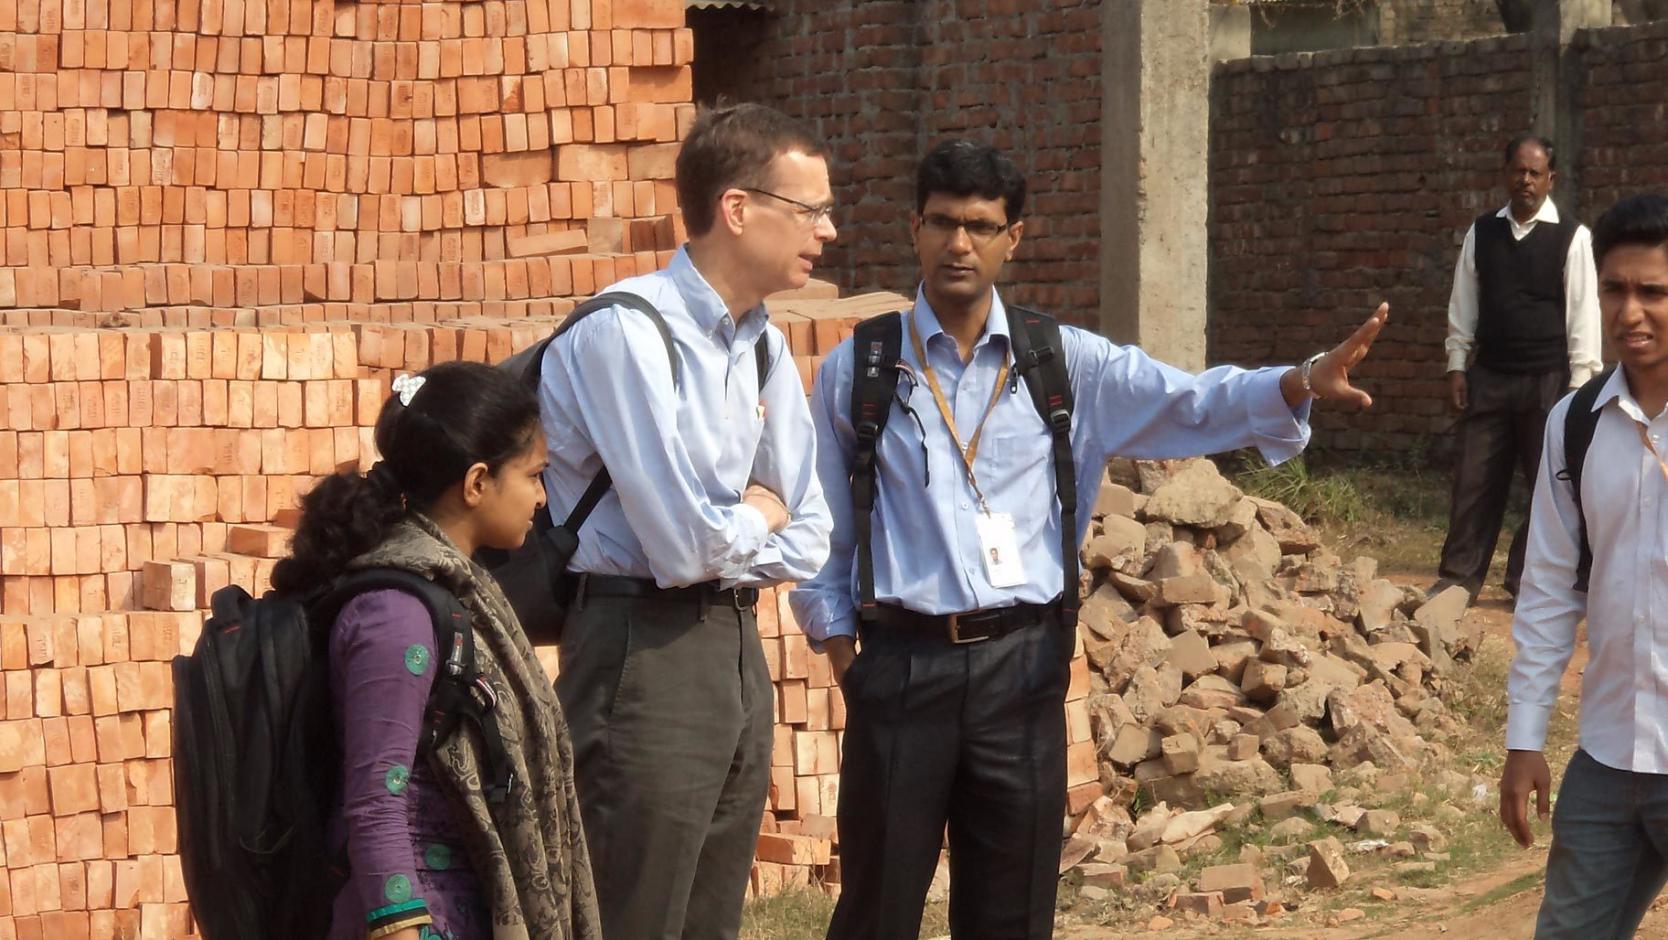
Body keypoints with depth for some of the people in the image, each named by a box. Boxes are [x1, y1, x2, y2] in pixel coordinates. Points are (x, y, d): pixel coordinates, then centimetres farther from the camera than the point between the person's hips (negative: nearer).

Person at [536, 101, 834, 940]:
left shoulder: (763, 346, 7)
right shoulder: (626, 333, -16)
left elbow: (805, 544, 10)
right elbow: (686, 545, -20)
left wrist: (721, 535, -6)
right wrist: (756, 518, -1)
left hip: (736, 648, 8)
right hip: (645, 653, -8)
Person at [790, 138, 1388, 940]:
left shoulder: (1069, 364, 3)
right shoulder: (855, 369, 0)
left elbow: (1189, 403, -9)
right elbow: (820, 520, 7)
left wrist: (1299, 385, -25)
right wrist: (833, 632, 1)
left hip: (1023, 662, 2)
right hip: (901, 661, -1)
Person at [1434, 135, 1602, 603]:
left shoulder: (1572, 238, -4)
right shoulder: (1482, 233, 6)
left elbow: (1583, 312, -4)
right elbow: (1464, 302, 9)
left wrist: (1580, 380, -7)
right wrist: (1457, 365, 4)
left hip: (1548, 380, -2)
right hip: (1489, 377, 2)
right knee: (1474, 478, 4)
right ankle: (1459, 576, 12)